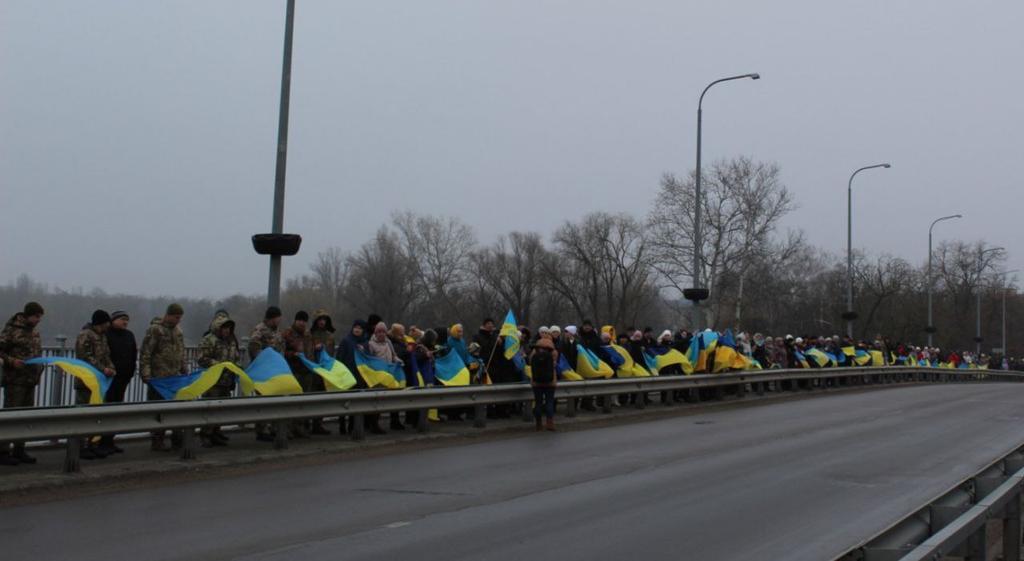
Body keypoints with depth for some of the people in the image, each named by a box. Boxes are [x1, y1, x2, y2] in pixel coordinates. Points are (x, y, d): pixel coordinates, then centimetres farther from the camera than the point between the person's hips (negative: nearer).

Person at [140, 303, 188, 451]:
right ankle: (157, 441, 6)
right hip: (159, 378, -7)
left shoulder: (177, 331, 14)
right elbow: (145, 354, -13)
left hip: (175, 378, 7)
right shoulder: (155, 330, -10)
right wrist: (146, 375, -18)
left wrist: (185, 371, 20)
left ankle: (177, 438, 17)